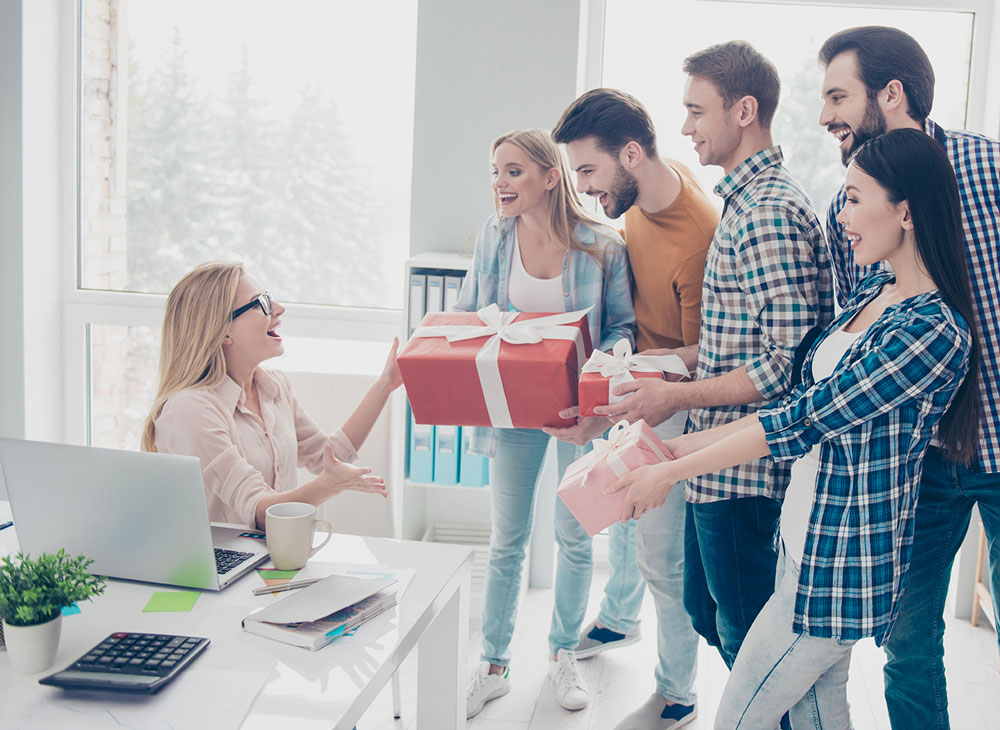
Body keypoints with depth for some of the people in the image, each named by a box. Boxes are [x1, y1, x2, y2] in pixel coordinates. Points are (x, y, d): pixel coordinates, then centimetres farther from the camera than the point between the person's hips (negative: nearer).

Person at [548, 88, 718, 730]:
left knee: (663, 557, 1)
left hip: (674, 407, -9)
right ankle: (619, 619, 52)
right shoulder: (652, 182, -7)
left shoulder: (698, 241, -34)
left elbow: (702, 358, -26)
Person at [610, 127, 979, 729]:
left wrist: (672, 471, -15)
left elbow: (803, 421, -22)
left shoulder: (934, 332, -23)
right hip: (805, 543, 8)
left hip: (838, 570, -8)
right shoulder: (875, 292, 6)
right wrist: (676, 447, 2)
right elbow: (805, 407, 7)